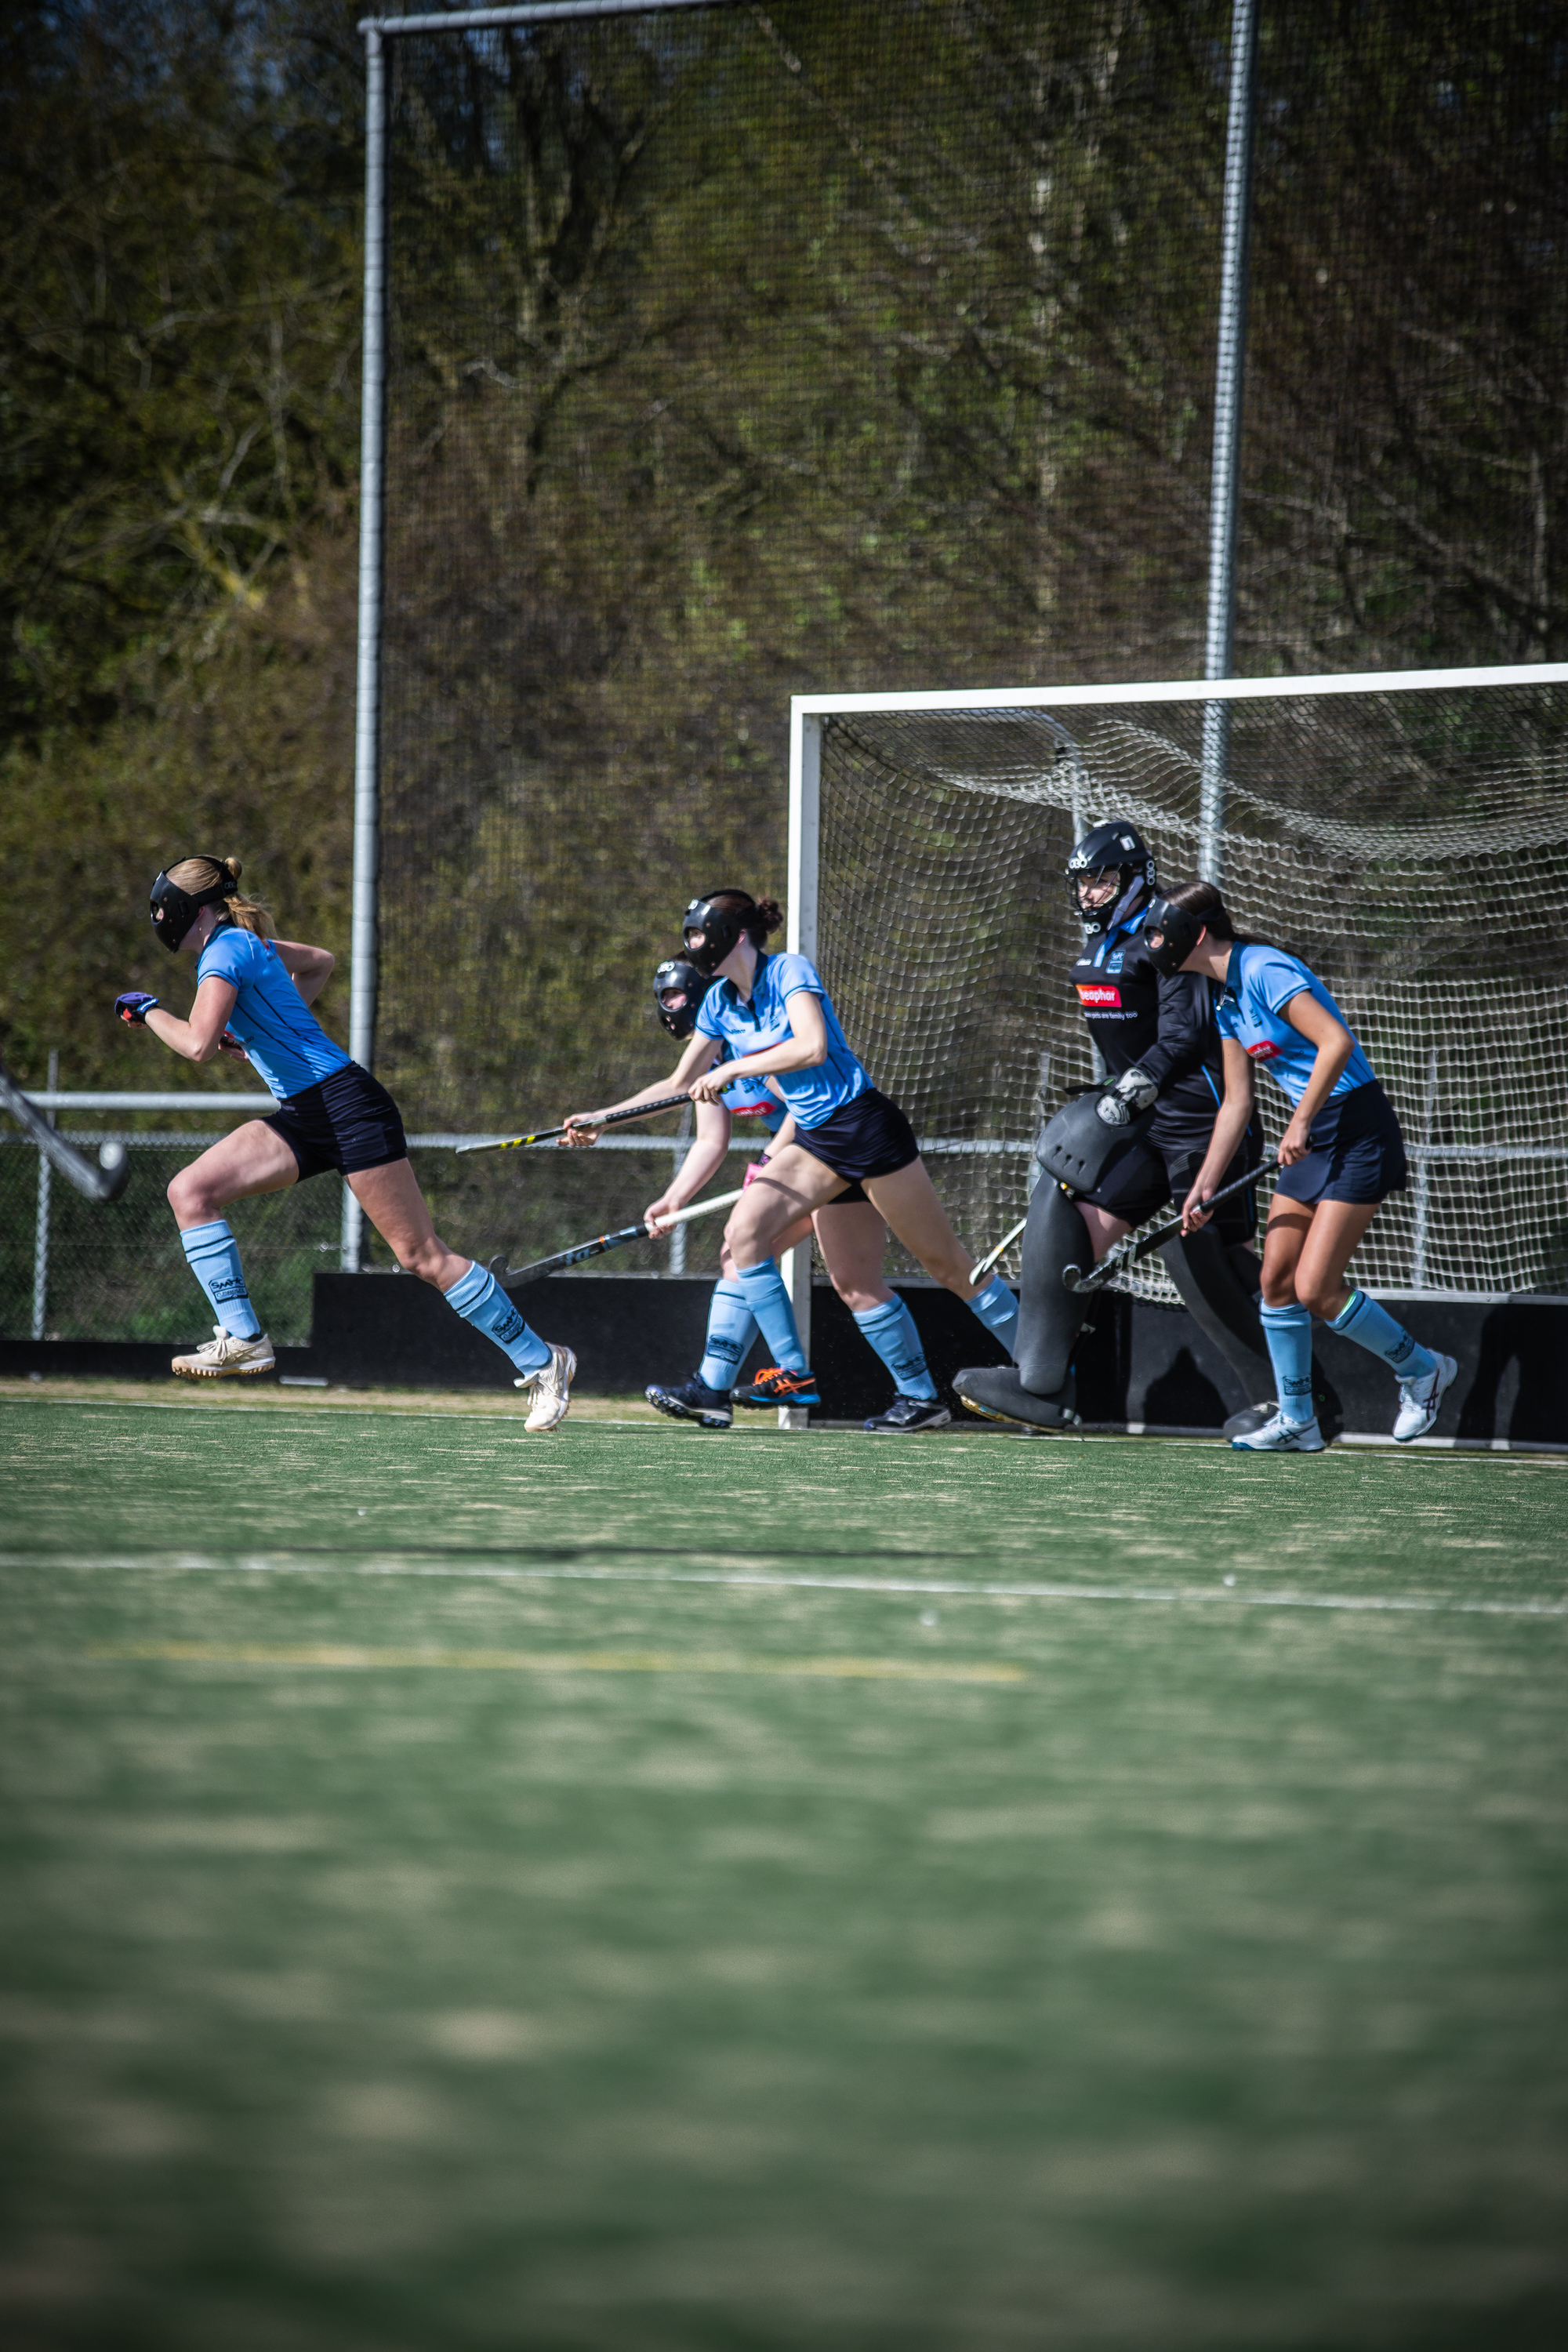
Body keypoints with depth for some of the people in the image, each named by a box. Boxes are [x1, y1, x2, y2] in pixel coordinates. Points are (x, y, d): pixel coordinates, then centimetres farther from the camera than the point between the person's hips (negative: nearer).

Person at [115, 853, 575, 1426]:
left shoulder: (226, 951, -15)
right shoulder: (243, 943, 13)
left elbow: (198, 1044, -29)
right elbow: (321, 962, 31)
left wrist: (149, 1010, -11)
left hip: (347, 1106, -10)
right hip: (303, 1116, 10)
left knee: (422, 1256, -7)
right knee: (190, 1191, -4)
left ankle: (542, 1362, 2)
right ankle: (242, 1338, -5)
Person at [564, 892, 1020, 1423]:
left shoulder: (791, 972, -12)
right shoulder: (719, 1002, 9)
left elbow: (812, 1047, -28)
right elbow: (679, 1085, 15)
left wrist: (731, 1069, -24)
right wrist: (601, 1118, 8)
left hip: (865, 1125, -7)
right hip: (813, 1140, 7)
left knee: (946, 1264, -4)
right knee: (744, 1230, -12)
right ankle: (794, 1374, -8)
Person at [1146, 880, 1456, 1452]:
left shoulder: (1264, 971, -18)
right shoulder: (1224, 997, 11)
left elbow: (1336, 1042, -26)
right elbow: (1236, 1103, 16)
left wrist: (1300, 1124, -24)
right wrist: (1203, 1187, 12)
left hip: (1358, 1130, -9)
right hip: (1311, 1139, 9)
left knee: (1315, 1288, -11)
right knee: (1276, 1279, 5)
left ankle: (1421, 1370, 9)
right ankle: (1297, 1421, 13)